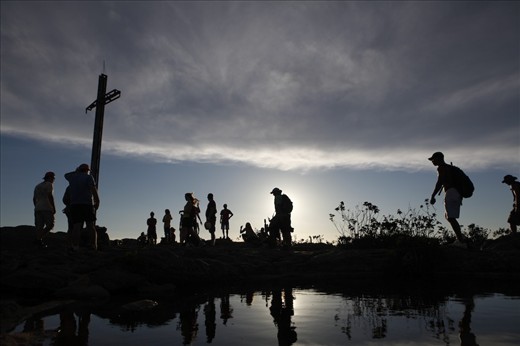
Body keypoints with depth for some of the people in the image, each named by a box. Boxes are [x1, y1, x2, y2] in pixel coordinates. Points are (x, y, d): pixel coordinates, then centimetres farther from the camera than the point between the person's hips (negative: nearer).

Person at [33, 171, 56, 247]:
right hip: (47, 208, -8)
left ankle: (38, 241, -7)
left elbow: (34, 199, 19)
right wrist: (54, 207, -11)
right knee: (50, 224, -8)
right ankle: (39, 239, -21)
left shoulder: (37, 186, 24)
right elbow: (50, 196, -13)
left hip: (38, 208, 8)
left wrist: (37, 207, 22)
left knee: (39, 226, 2)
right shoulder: (49, 184, 0)